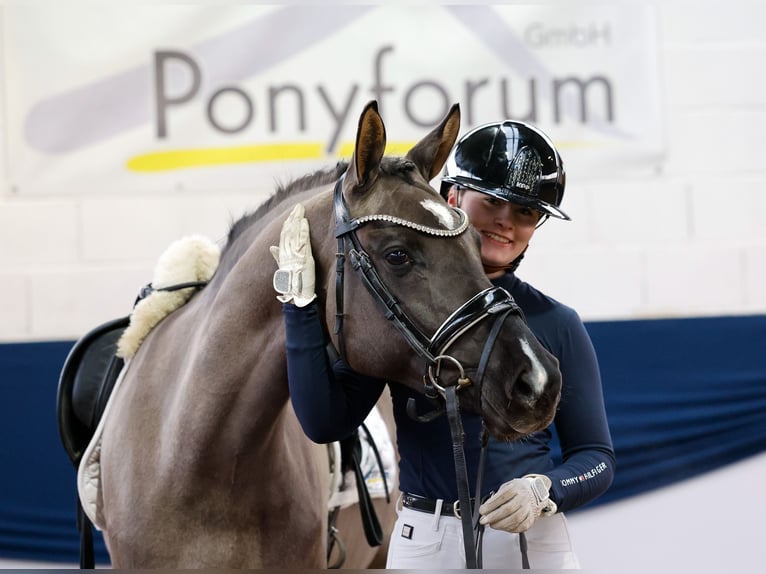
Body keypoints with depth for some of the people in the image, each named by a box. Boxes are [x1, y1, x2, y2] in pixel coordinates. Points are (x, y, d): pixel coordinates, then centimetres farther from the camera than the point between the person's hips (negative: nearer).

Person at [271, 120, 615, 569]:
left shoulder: (556, 325, 1)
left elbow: (596, 456, 3)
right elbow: (326, 423, -7)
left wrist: (542, 490, -17)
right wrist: (302, 305, -11)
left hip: (531, 539, 0)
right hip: (422, 542, 0)